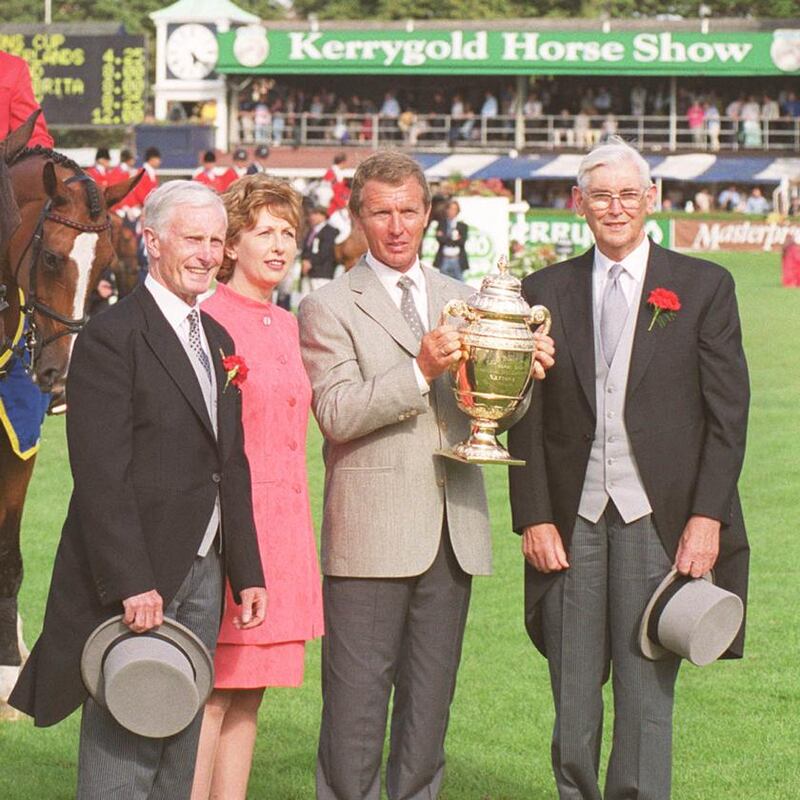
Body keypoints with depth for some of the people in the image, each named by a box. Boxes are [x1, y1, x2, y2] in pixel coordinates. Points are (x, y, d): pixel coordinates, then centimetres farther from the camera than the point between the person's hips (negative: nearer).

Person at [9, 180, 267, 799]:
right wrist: (131, 584, -21)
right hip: (135, 583, -8)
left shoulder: (217, 341, 16)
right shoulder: (112, 337, -11)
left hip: (201, 575, 8)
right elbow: (101, 474, -17)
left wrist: (246, 574, 13)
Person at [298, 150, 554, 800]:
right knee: (357, 700, -3)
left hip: (454, 532, 5)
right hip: (372, 535, -5)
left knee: (430, 701, 11)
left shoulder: (461, 301, 15)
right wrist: (421, 370, -24)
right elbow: (337, 414, -14)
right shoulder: (329, 308, -1)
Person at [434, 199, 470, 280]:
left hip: (458, 260, 0)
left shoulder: (463, 226, 6)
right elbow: (439, 238, -6)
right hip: (444, 260, 0)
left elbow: (462, 241, -7)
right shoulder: (441, 224, 9)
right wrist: (453, 238, -9)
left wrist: (446, 238, -8)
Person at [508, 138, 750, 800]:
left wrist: (708, 515, -7)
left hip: (658, 516, -2)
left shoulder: (703, 286, 4)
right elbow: (526, 416, 8)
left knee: (647, 690, -2)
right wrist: (534, 517, 0)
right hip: (573, 518, 2)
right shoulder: (546, 291, 10)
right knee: (573, 694, 5)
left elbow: (728, 410, 1)